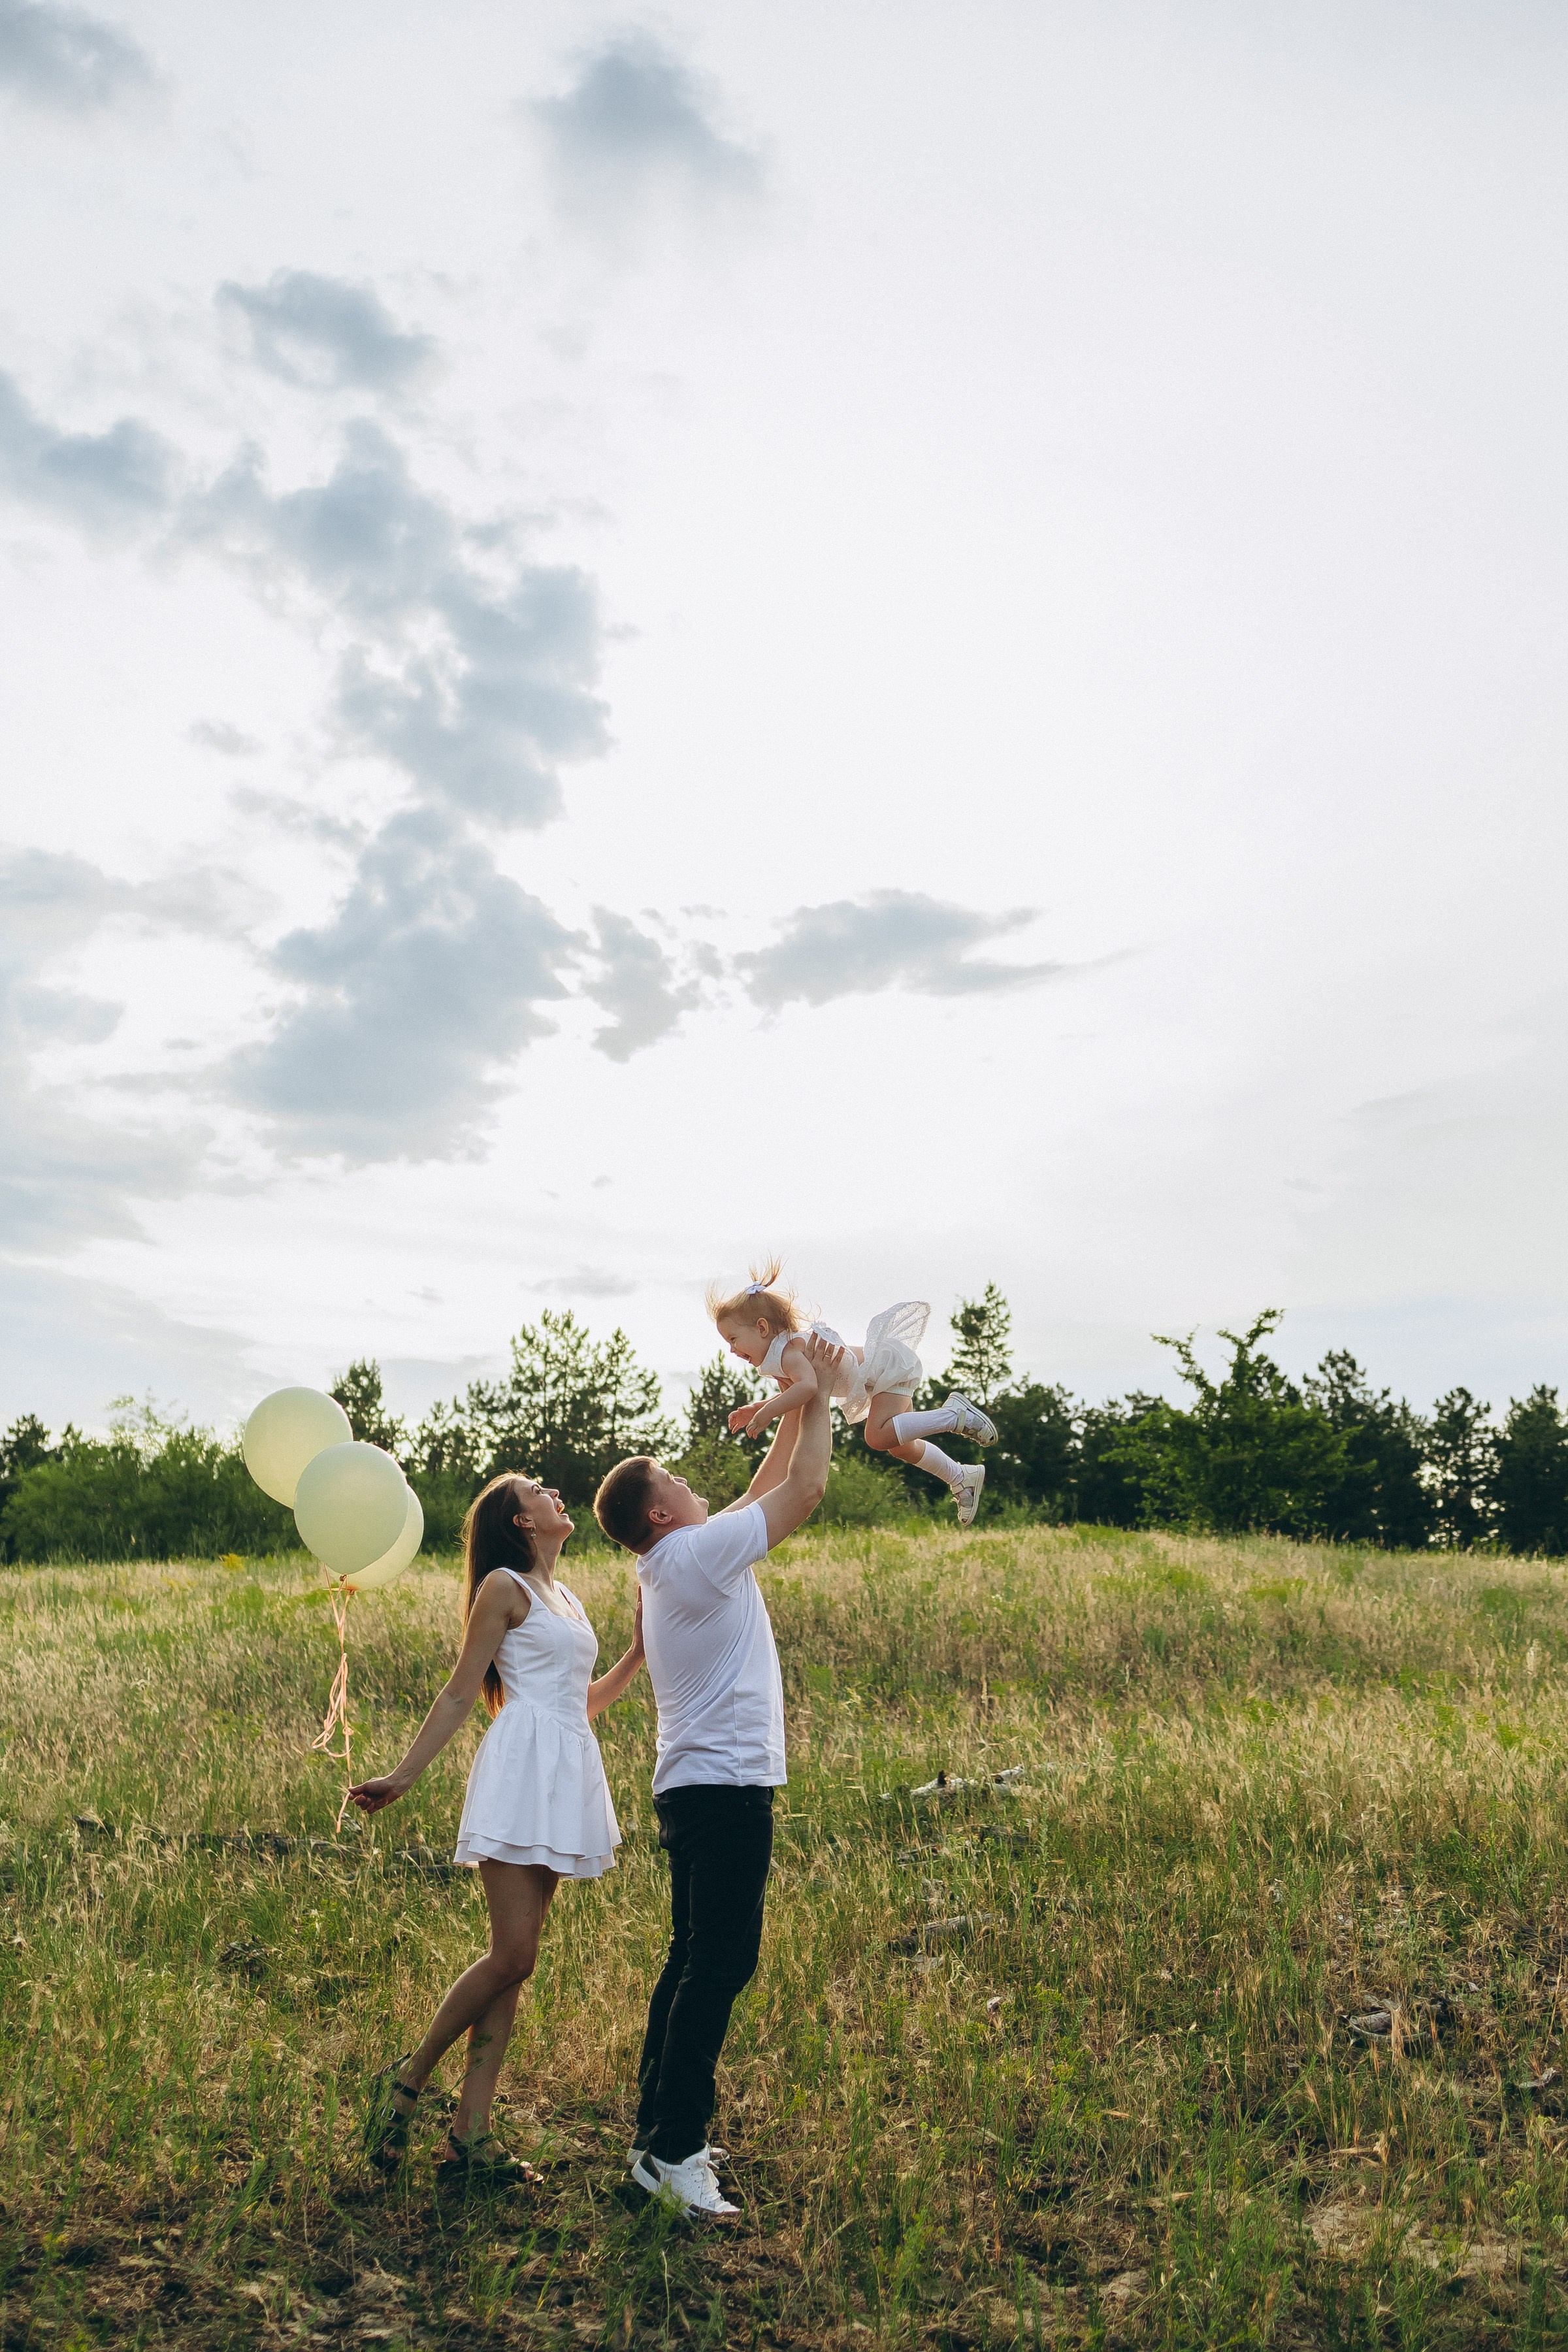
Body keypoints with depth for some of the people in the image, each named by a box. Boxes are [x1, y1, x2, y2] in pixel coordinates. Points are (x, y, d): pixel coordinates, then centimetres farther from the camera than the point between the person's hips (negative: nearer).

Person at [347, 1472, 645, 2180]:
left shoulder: (567, 1600, 21)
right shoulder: (505, 1587, -2)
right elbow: (460, 1695, -2)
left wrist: (640, 1652, 16)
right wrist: (402, 1777, -7)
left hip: (571, 1773, 7)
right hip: (523, 1767, -7)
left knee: (513, 1961, 5)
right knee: (512, 1956, -11)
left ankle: (469, 2133, 7)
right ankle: (407, 2080, 7)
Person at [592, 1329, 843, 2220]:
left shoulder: (685, 1560, 14)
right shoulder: (697, 1551, -14)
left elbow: (770, 1488, 23)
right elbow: (806, 1488, -11)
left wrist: (797, 1407, 19)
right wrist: (819, 1400, -1)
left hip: (701, 1787, 10)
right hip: (724, 1785, -10)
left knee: (696, 1963, 14)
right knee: (719, 1966, -8)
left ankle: (659, 2136, 20)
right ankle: (674, 2149, -5)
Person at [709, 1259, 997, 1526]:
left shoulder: (789, 1351, -30)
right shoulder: (773, 1363, 2)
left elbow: (807, 1386, -49)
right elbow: (790, 1396, 17)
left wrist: (766, 1414, -42)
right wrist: (754, 1409, 3)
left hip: (890, 1365, -11)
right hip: (880, 1376, 11)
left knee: (879, 1437, -27)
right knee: (901, 1446, 19)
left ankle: (956, 1414, -15)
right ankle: (963, 1476, 35)